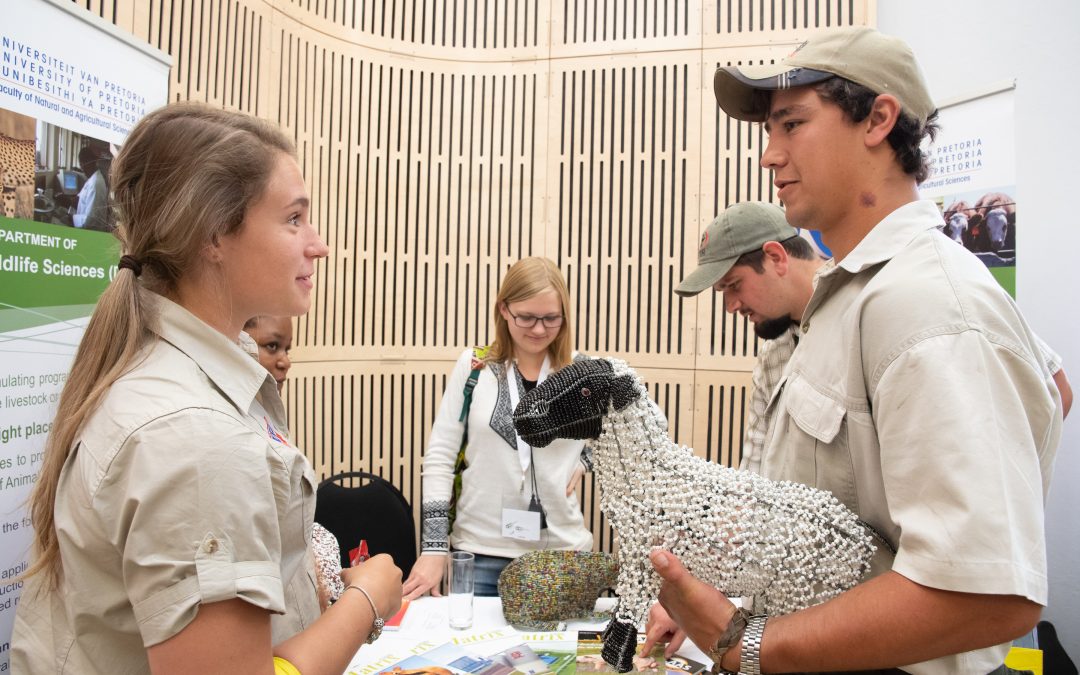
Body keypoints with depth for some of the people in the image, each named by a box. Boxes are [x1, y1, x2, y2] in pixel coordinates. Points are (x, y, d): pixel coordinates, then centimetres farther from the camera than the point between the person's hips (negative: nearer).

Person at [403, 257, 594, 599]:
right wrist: (434, 546, -5)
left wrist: (587, 458, -3)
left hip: (562, 548, 1)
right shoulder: (473, 365, -3)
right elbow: (439, 458, -1)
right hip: (481, 550, 0)